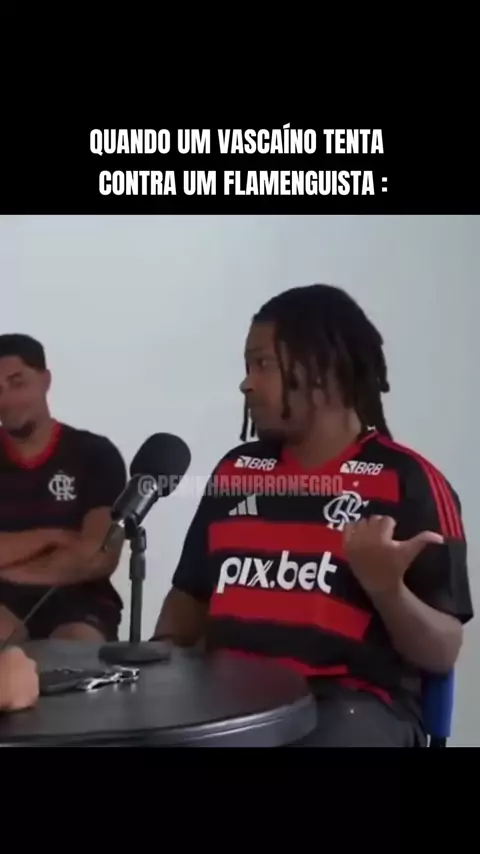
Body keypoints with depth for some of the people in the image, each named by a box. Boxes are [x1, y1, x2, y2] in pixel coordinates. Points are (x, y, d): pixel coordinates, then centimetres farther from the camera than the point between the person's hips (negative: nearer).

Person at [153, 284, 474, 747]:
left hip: (354, 702, -3)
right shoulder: (236, 469, 14)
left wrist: (388, 589, -20)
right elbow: (191, 593, 20)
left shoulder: (408, 481, -1)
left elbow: (441, 653, -2)